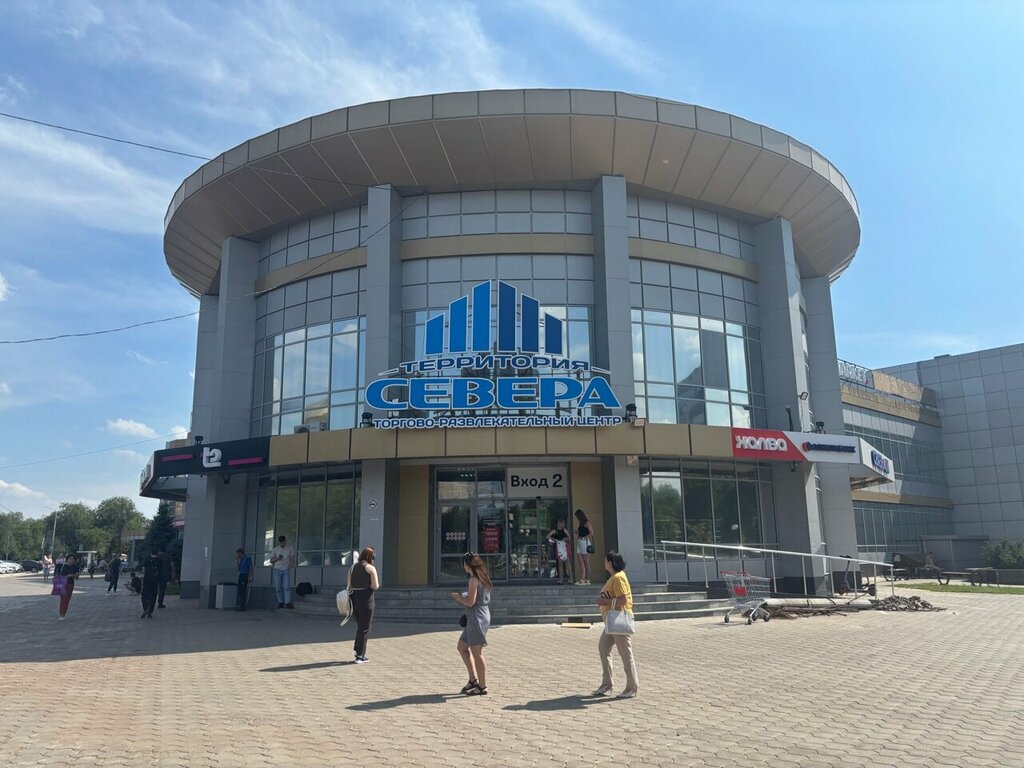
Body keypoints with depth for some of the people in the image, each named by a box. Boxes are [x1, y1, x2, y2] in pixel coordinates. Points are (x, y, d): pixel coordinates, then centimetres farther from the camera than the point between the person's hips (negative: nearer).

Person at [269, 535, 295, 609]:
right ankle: (281, 602, 9)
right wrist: (277, 558, -13)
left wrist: (289, 567, -8)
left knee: (287, 587, -12)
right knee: (278, 588, 1)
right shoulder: (275, 549, 6)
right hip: (277, 570, 2)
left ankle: (288, 603, -16)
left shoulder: (290, 548, 5)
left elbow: (292, 559, 6)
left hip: (286, 570, -2)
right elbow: (271, 561, 6)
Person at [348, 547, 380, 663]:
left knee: (360, 625, 21)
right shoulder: (371, 568, -7)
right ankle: (360, 656, 6)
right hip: (366, 598, -6)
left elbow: (349, 586, 7)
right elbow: (375, 586, -11)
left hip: (354, 597, 6)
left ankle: (358, 650, 23)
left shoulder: (352, 568, 10)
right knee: (364, 627, 4)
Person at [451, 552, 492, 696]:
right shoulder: (482, 578, 13)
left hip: (477, 618, -10)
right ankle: (473, 680, 22)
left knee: (476, 652, -3)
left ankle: (482, 687, 4)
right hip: (475, 619, 10)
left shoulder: (474, 580, -16)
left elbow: (470, 602, -19)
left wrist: (457, 597, -3)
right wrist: (461, 598, 14)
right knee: (462, 647, 18)